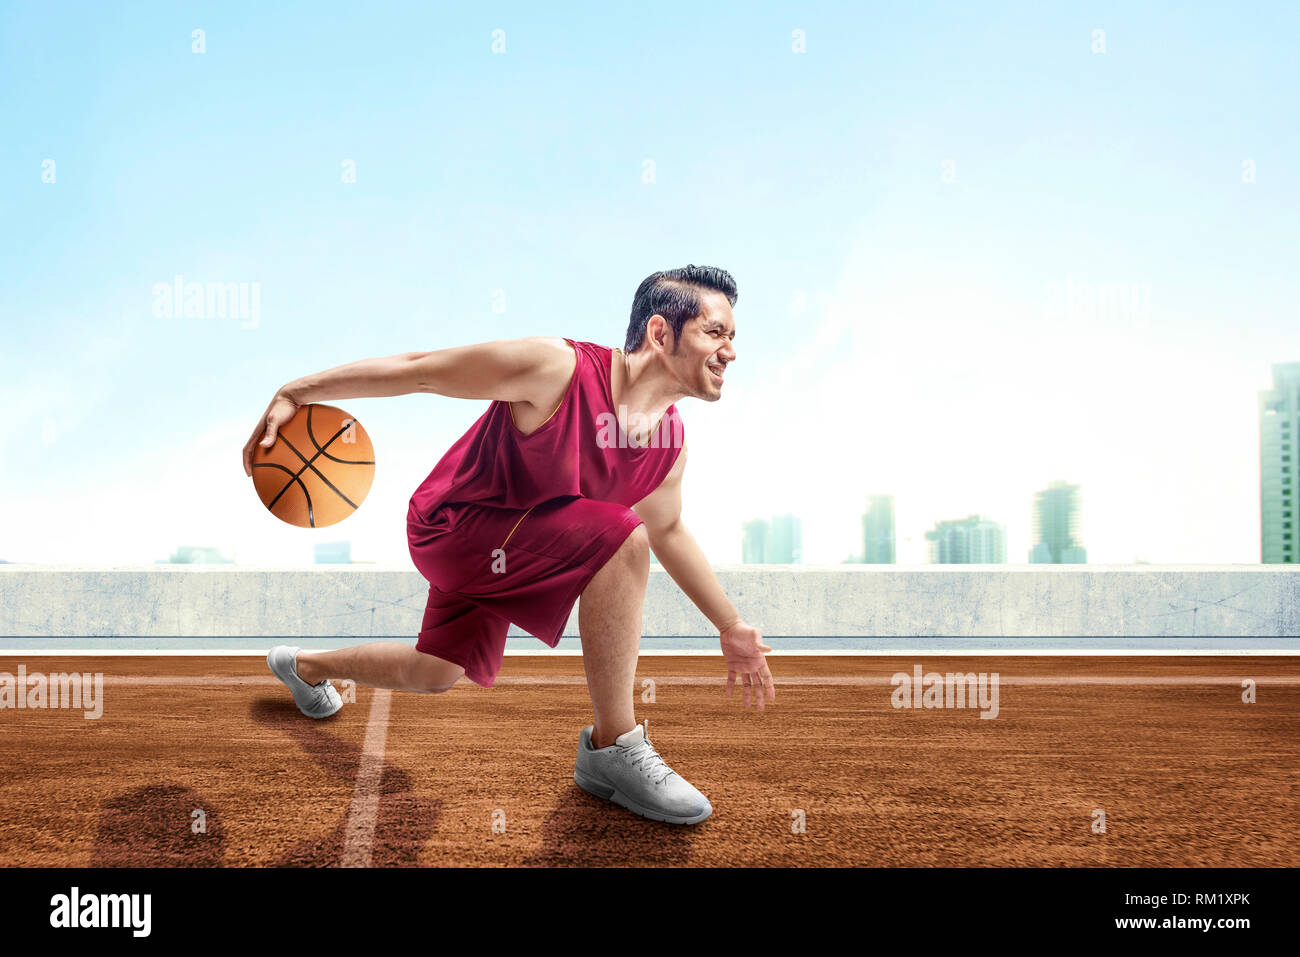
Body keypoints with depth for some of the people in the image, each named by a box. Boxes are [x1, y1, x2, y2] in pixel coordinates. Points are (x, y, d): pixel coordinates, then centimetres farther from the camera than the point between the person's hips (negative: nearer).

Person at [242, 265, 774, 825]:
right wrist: (297, 394, -20)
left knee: (437, 675, 25)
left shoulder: (670, 442, -6)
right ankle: (612, 750, -18)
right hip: (455, 526, -8)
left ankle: (306, 666, 54)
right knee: (618, 539, -28)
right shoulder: (556, 368, -29)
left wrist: (731, 627, 14)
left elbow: (668, 532, 12)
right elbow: (419, 370, -21)